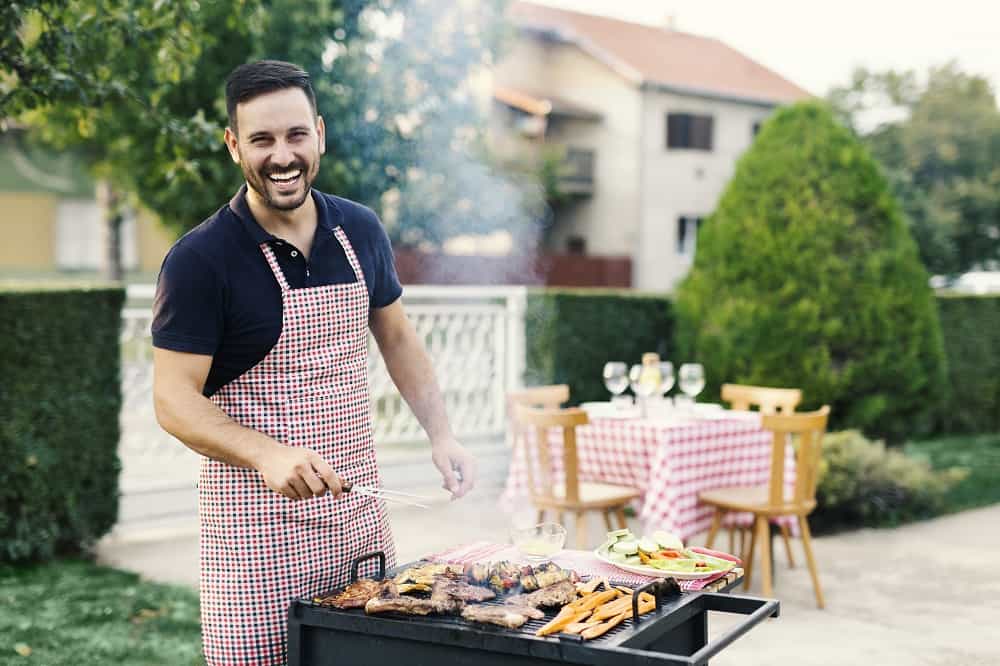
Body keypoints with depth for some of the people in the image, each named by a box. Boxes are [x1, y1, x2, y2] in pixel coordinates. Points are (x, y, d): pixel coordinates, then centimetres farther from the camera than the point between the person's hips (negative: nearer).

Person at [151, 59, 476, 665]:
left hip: (358, 510, 5)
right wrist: (269, 455, -29)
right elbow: (174, 400, -13)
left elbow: (397, 337, 16)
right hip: (256, 521, -5)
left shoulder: (360, 231, 3)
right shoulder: (201, 259, -13)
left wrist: (441, 434, 4)